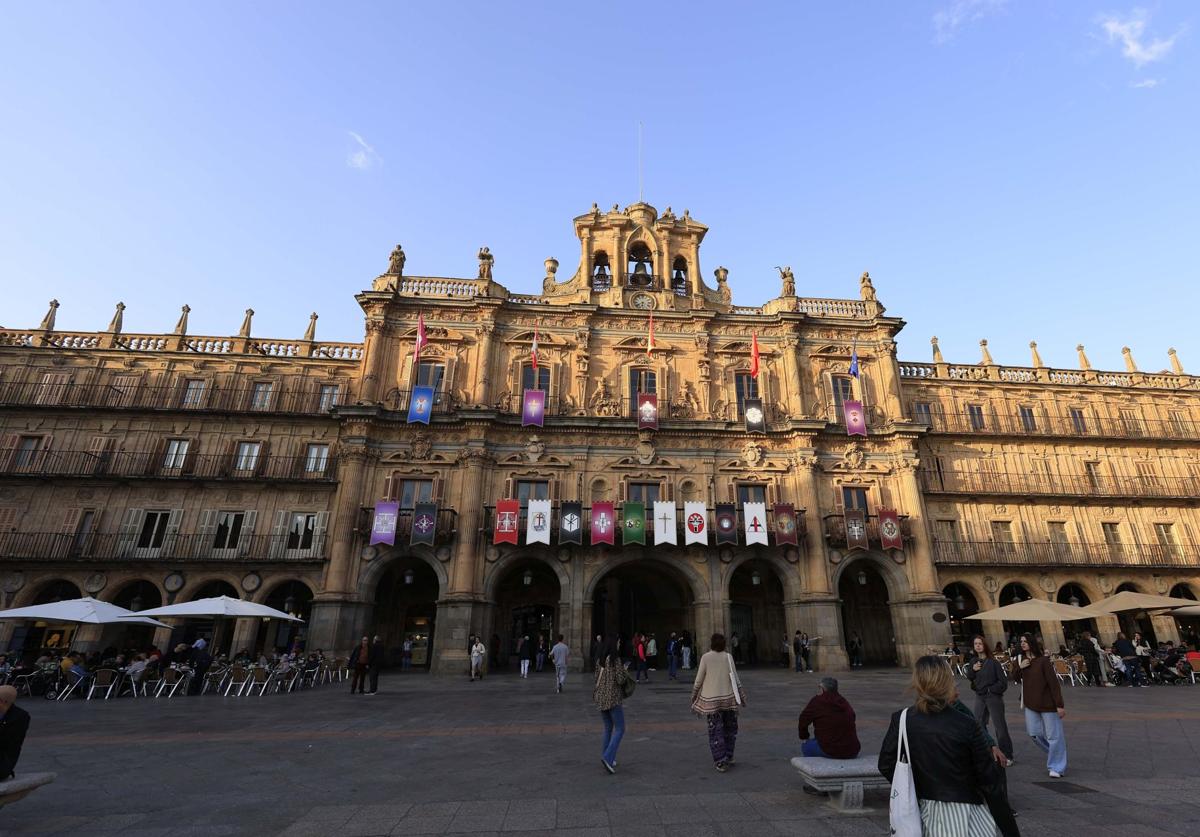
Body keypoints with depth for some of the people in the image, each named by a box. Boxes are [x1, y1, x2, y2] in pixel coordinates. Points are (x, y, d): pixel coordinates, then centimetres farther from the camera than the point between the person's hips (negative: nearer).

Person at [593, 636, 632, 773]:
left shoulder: (601, 660, 5)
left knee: (608, 728, 19)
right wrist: (625, 671, 2)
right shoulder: (616, 660, -16)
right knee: (620, 729, 3)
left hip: (600, 697, 7)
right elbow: (620, 680, -16)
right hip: (613, 698, -7)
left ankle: (606, 757, 22)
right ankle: (608, 757, -8)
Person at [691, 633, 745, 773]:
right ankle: (728, 757, 28)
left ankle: (720, 762, 5)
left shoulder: (706, 657, -7)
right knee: (730, 729, 19)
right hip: (728, 698, 2)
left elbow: (699, 680, -4)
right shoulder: (728, 657, -3)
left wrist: (694, 697, 9)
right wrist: (741, 696, 8)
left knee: (715, 731, 6)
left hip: (711, 700, -2)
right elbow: (735, 678, -2)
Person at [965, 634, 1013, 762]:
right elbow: (969, 677, 8)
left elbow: (1003, 680, -14)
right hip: (979, 697, 6)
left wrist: (992, 690, -8)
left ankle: (1007, 755, 13)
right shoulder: (973, 661, 2)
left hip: (993, 696, -6)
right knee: (979, 725, 12)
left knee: (1000, 726, 1)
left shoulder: (993, 662, -14)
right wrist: (972, 669, -11)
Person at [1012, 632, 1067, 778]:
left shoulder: (1043, 660, -15)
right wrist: (1020, 667, -11)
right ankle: (1055, 753, 36)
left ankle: (1056, 767, 14)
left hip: (1047, 703, -6)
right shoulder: (1020, 659, 2)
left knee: (1054, 735, 1)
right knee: (1034, 733, 11)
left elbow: (1053, 683, -15)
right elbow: (1015, 678, 8)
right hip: (1030, 703, 6)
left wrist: (1059, 705, -17)